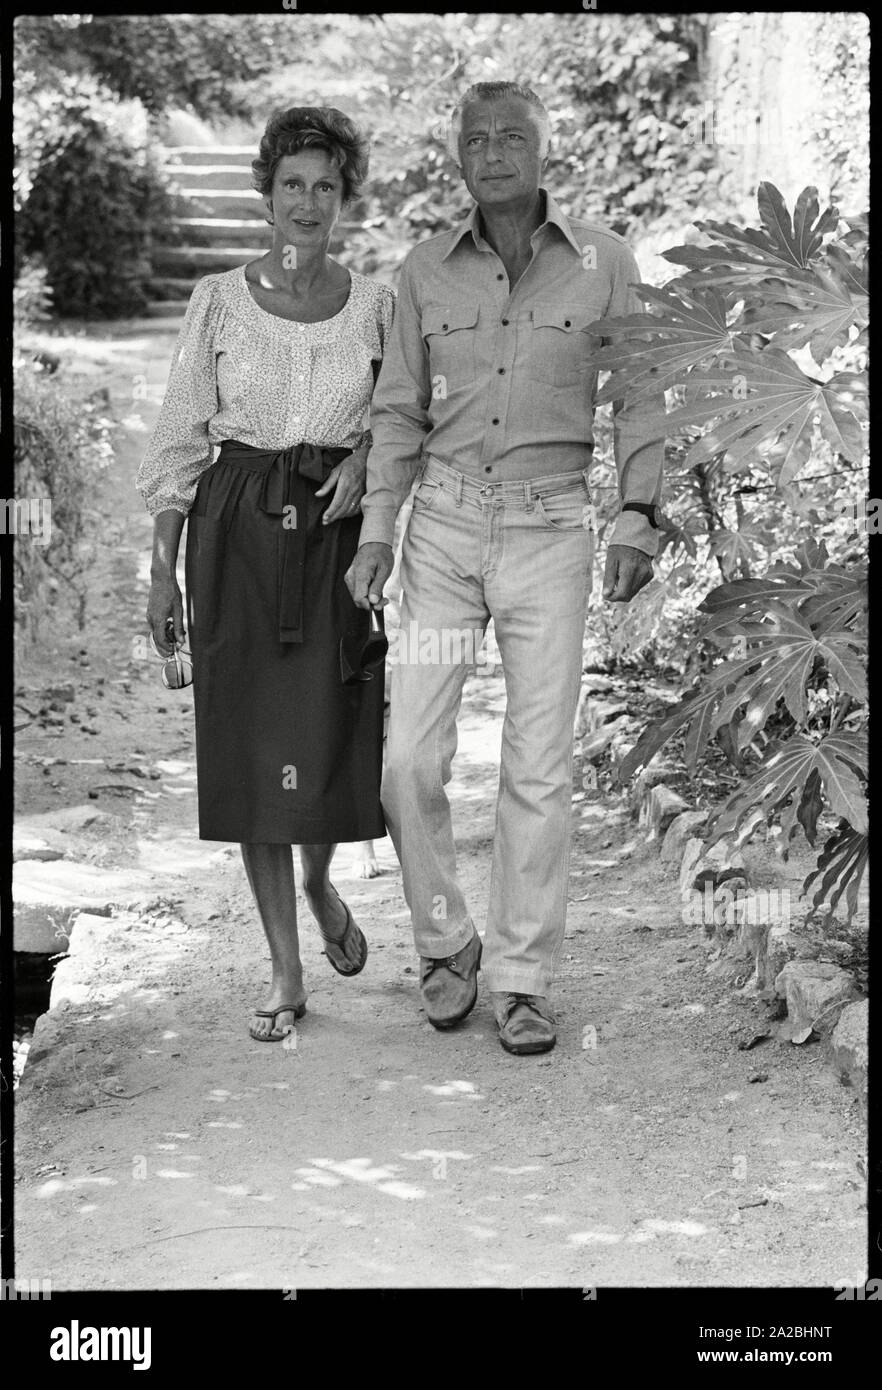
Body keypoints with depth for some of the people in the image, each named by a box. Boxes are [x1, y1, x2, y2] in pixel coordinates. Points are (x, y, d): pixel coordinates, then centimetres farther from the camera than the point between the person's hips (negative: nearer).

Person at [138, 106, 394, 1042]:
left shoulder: (376, 306, 6)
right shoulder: (218, 302, 3)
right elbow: (180, 439, 5)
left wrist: (367, 460, -6)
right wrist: (163, 568, 0)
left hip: (341, 529, 1)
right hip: (238, 527, 0)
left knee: (336, 737, -4)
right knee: (252, 742, -1)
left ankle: (320, 880, 32)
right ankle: (285, 971, 9)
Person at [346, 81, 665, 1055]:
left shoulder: (602, 261, 0)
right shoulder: (426, 271, 5)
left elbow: (638, 397, 4)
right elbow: (399, 411, 10)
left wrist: (638, 518, -5)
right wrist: (375, 532, 3)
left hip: (551, 528, -1)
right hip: (445, 524, 2)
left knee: (539, 765, 0)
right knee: (410, 759, -4)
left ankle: (521, 979, 13)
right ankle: (444, 942, 19)